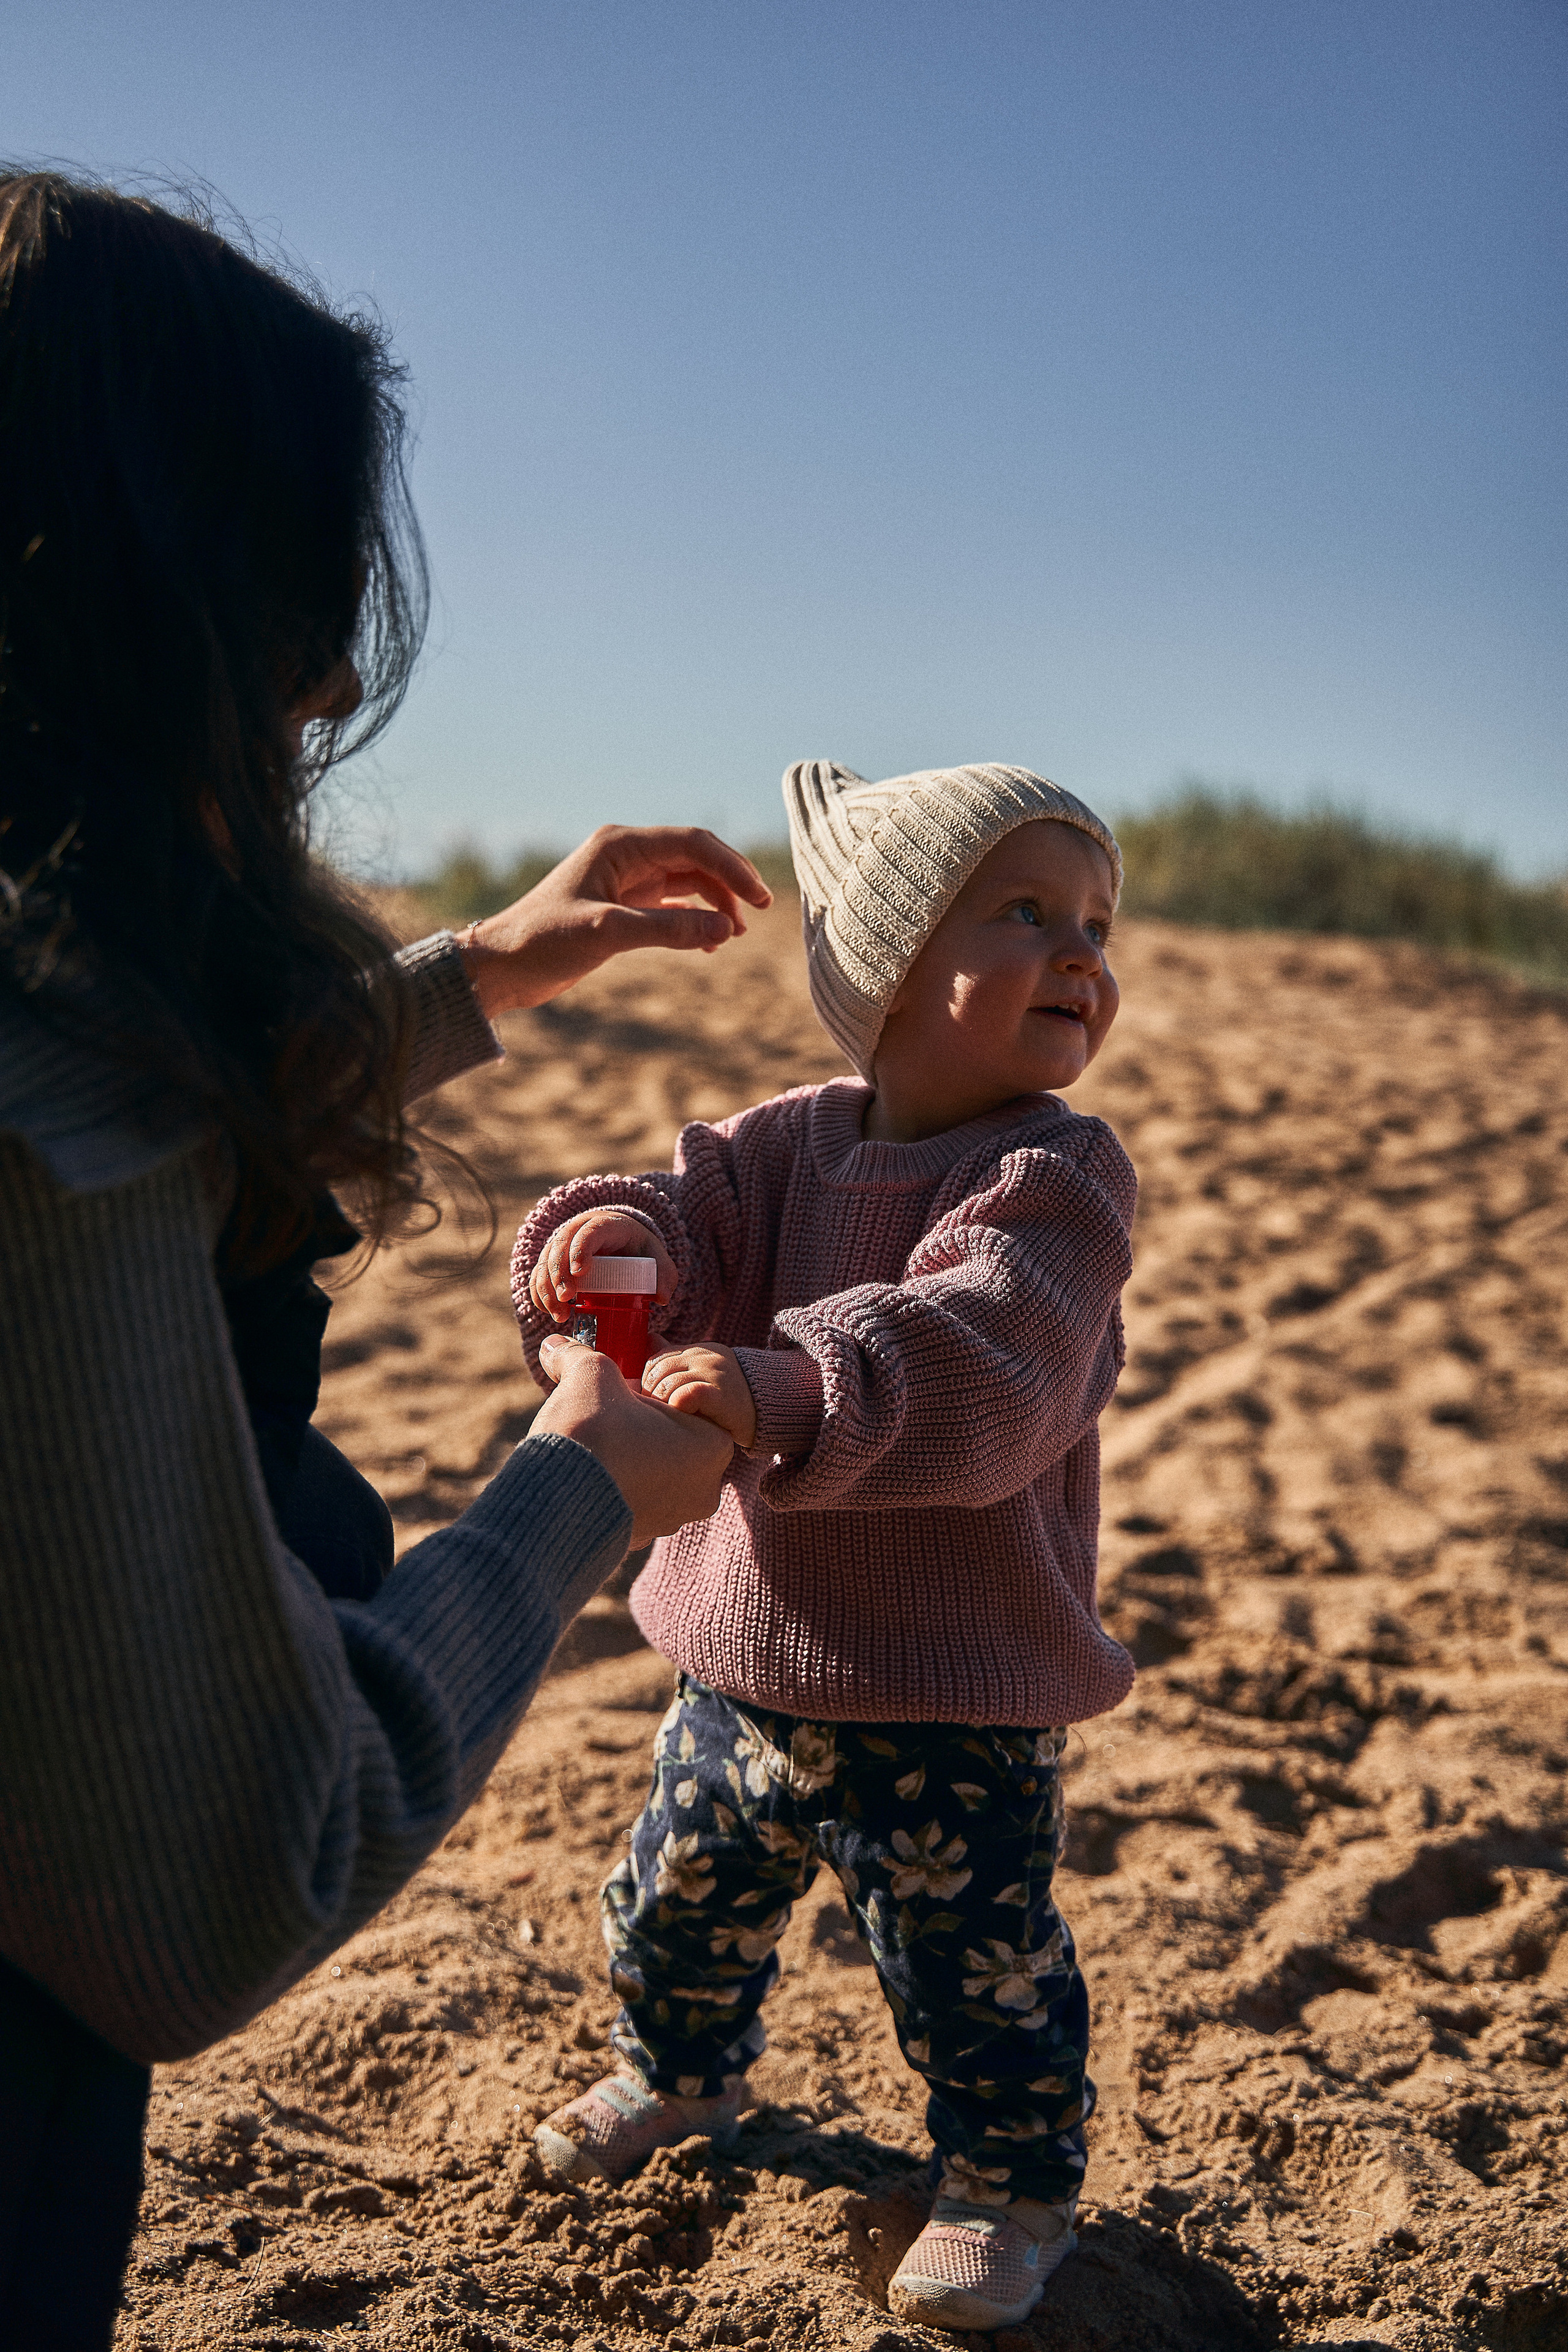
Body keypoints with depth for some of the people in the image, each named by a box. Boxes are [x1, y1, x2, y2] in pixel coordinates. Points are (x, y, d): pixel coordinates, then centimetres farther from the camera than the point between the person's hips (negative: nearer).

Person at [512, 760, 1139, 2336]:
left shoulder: (1053, 1174, -19)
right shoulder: (795, 1140, -1)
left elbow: (973, 1365, -35)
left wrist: (781, 1391, -51)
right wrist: (622, 1236, -36)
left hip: (954, 1698, -5)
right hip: (748, 1658, 6)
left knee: (973, 1964, 9)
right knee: (681, 1895, 24)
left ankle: (1013, 2183, 37)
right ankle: (677, 2073, 54)